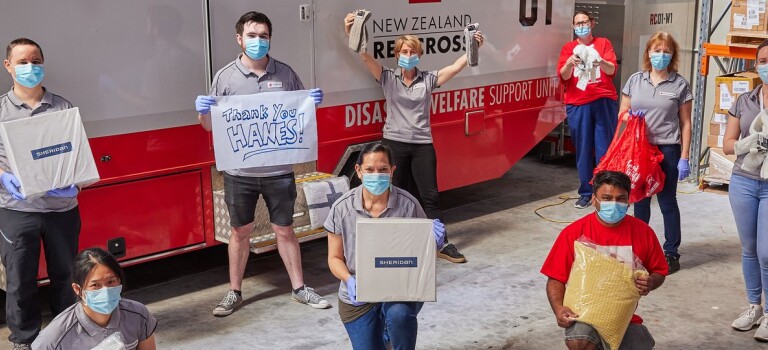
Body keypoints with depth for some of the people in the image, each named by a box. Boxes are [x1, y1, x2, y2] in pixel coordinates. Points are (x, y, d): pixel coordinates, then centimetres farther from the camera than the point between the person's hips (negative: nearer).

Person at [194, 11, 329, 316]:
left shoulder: (285, 74, 1)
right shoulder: (225, 77, -3)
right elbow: (209, 126, 3)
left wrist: (313, 102, -8)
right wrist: (203, 111, -18)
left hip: (279, 170, 1)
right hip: (239, 172, -1)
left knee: (284, 230, 11)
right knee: (240, 232, 12)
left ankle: (299, 288, 24)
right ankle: (234, 293, 25)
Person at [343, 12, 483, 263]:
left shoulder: (428, 79, 4)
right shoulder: (388, 77, 1)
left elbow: (456, 67, -3)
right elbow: (365, 56, -11)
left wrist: (473, 48, -14)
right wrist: (350, 33, -24)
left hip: (422, 144, 1)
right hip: (394, 143, -1)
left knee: (430, 195, 4)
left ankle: (442, 244, 10)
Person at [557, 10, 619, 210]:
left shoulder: (603, 43, 9)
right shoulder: (568, 48, 10)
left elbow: (612, 70, -6)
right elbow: (563, 76, -3)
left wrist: (600, 62, -28)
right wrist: (570, 63, -24)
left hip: (603, 102, -1)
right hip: (577, 105, 1)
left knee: (604, 147, -1)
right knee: (583, 149, 2)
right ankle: (585, 193, 9)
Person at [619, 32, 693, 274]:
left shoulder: (680, 85, -2)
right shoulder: (635, 80, 5)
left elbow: (685, 124, 0)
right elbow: (622, 113, 11)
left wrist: (684, 158, -5)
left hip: (667, 150, -2)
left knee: (667, 201, 4)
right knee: (640, 199, 12)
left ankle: (671, 253, 15)